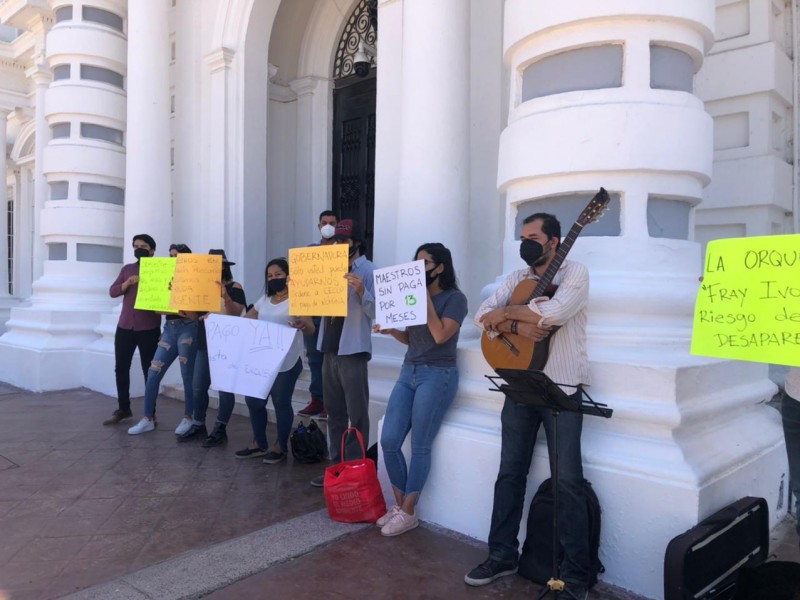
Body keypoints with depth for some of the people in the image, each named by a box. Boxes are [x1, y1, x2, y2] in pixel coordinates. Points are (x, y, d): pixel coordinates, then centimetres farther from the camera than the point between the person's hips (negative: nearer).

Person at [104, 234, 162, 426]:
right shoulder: (127, 269, 14)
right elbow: (112, 292, 6)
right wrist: (127, 283, -12)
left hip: (149, 328, -4)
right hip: (125, 326, 5)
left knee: (149, 371, 1)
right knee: (121, 368, 8)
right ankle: (123, 409, 22)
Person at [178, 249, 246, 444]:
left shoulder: (234, 288, -6)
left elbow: (236, 314, -18)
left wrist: (225, 297, -32)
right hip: (204, 344, 7)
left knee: (224, 387, -1)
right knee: (198, 386, 10)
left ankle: (220, 429, 7)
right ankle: (198, 425, 23)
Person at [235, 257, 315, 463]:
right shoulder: (264, 300, 14)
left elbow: (311, 329, -18)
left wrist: (302, 326, -41)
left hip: (286, 362, -7)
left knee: (281, 403, 1)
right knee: (253, 400, 10)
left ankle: (281, 447, 17)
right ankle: (259, 444, 26)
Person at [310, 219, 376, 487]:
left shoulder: (367, 270, -6)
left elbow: (375, 311, -14)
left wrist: (360, 290, -29)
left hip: (352, 351, -7)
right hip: (329, 349, 7)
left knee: (356, 415, 0)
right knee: (334, 412, 13)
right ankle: (337, 465, 23)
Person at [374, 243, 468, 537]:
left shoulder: (455, 298, -5)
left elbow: (440, 335, -19)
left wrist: (426, 298, -14)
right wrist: (389, 330, -2)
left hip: (437, 375, -7)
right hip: (408, 372, 7)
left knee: (419, 447, -1)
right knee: (388, 441, 1)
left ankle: (408, 512, 12)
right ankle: (399, 504, 17)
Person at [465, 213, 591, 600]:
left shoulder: (575, 273, -3)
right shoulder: (516, 278, 13)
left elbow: (553, 312, -23)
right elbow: (482, 316, 2)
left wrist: (506, 312, -12)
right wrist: (516, 325, -16)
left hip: (561, 389, -5)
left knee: (567, 480, -2)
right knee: (510, 473, 10)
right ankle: (502, 556, 24)